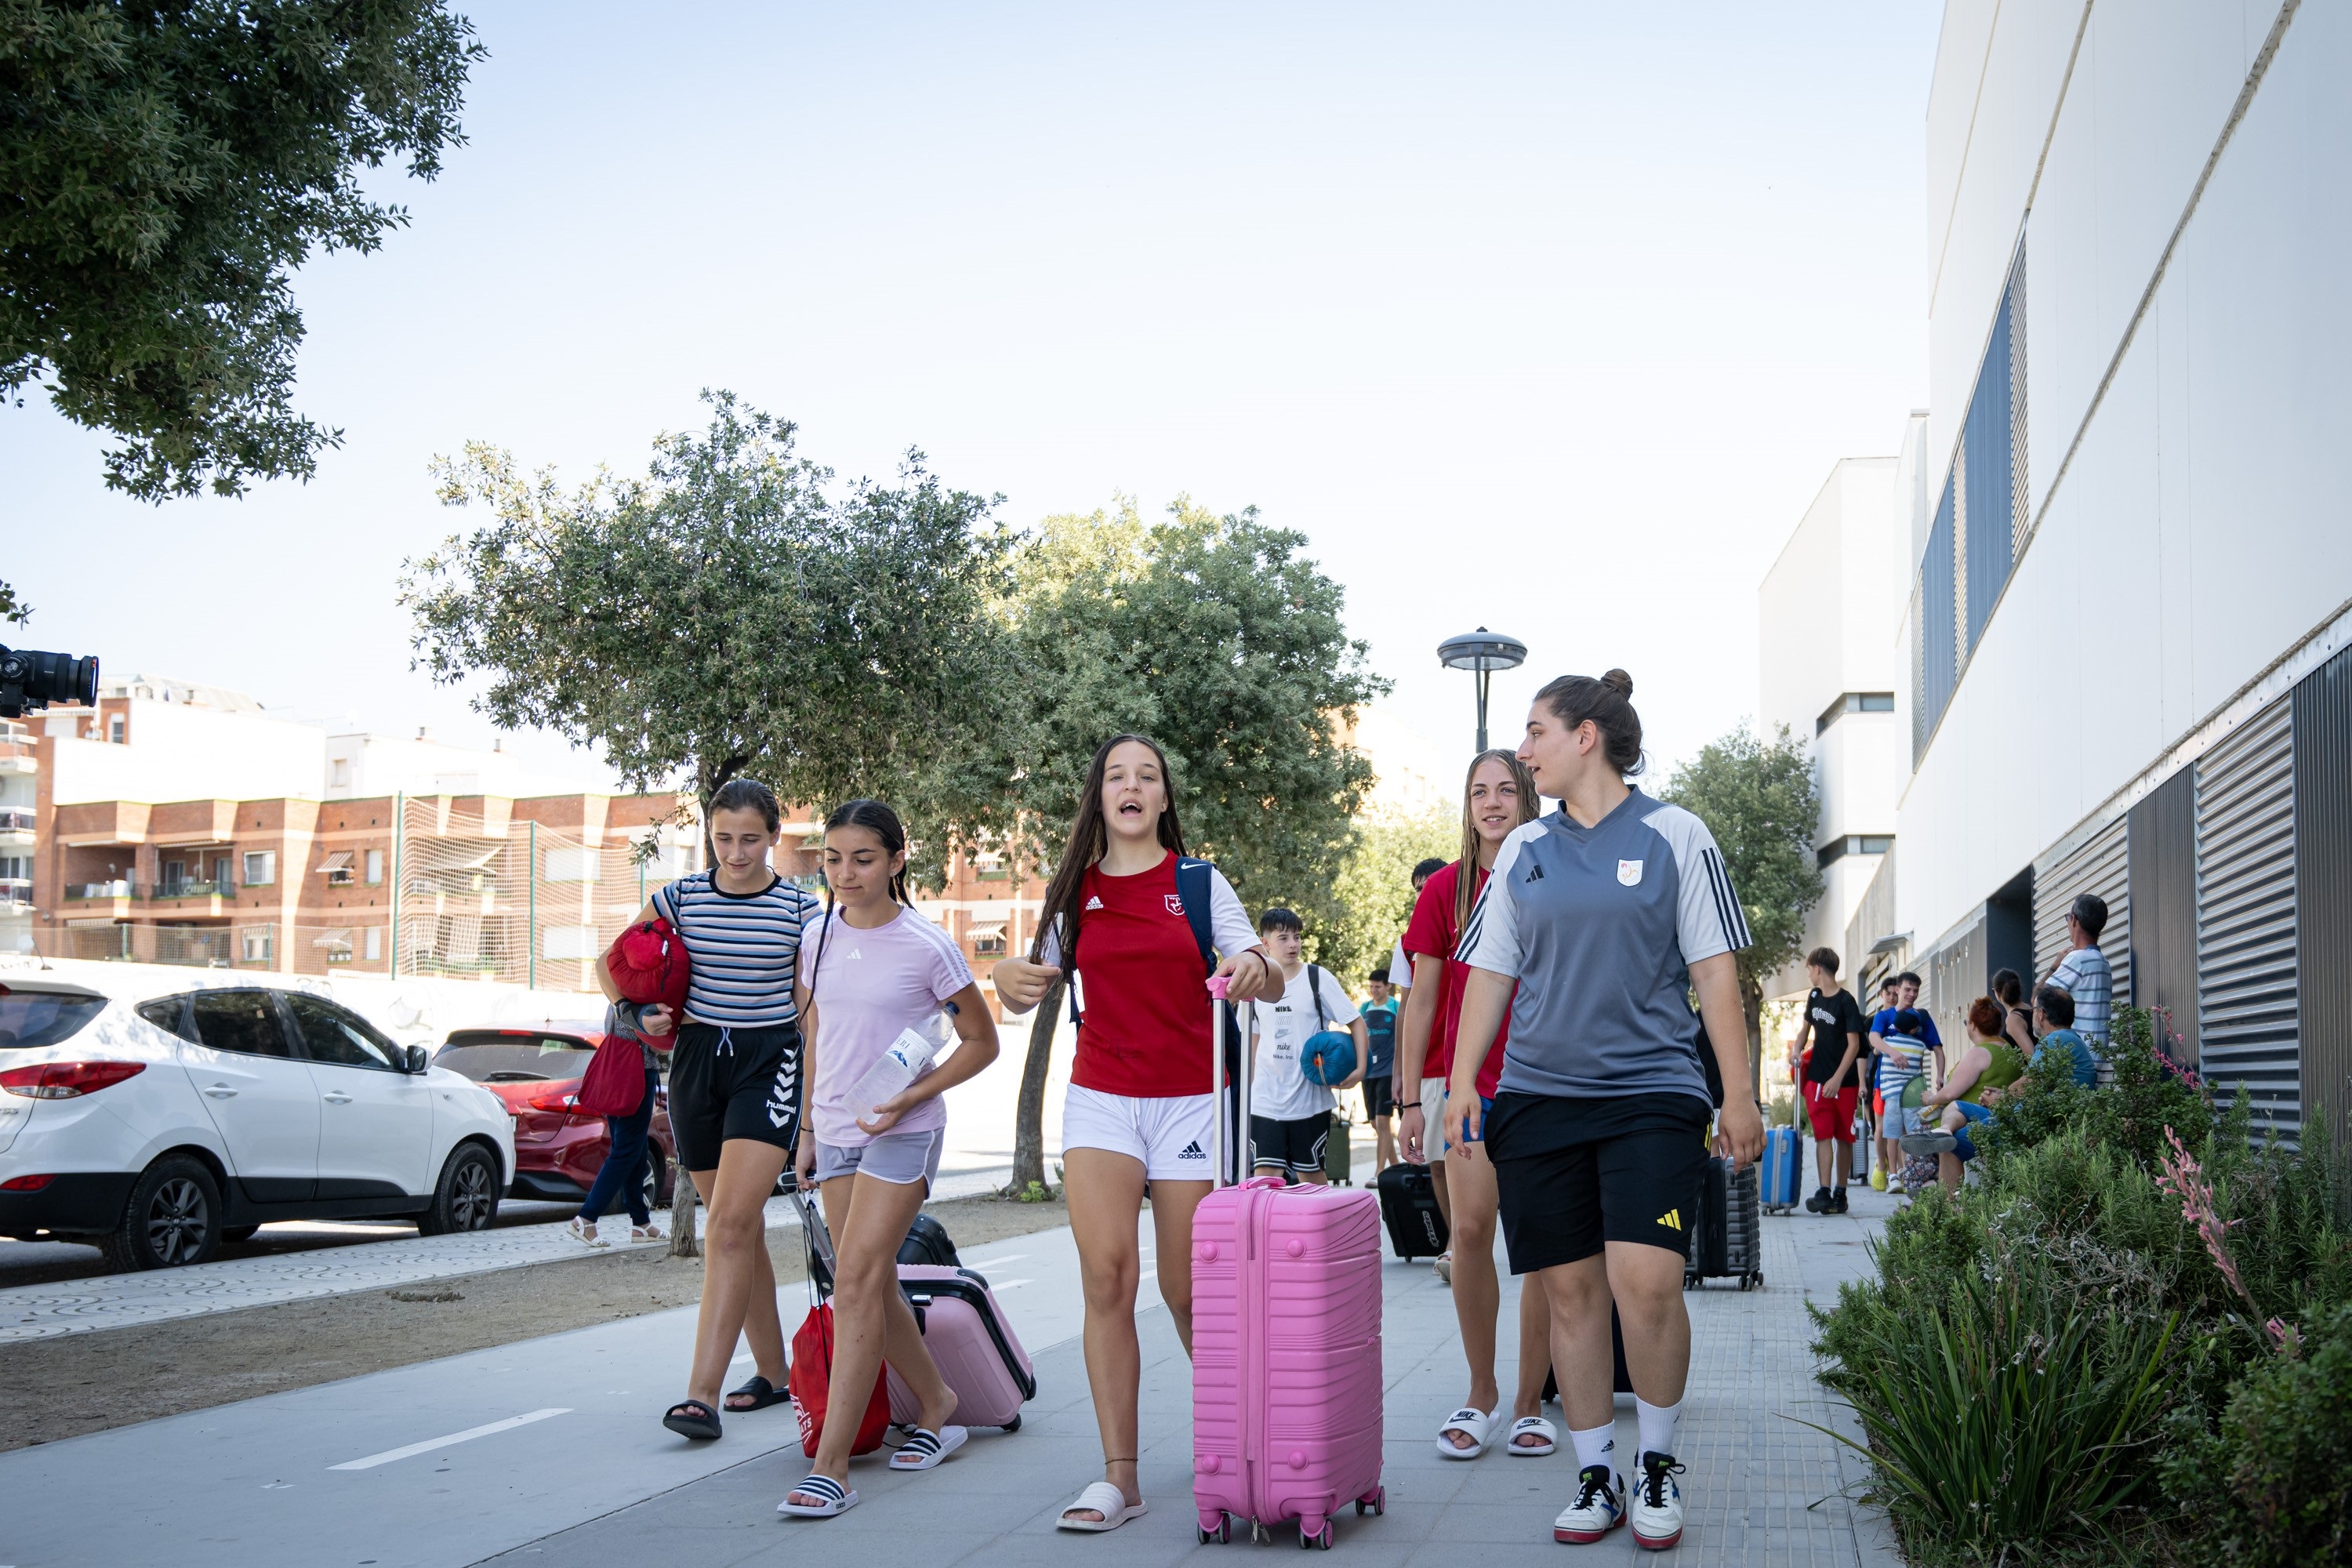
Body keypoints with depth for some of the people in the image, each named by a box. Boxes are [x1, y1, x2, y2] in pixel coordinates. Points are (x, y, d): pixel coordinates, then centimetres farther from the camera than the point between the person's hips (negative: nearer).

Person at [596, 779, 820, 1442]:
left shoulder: (801, 910, -2)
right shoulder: (680, 897, 4)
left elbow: (812, 1009, 4)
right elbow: (611, 964, 16)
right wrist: (636, 1014, -3)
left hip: (769, 1062, -3)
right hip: (698, 1058, 3)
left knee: (730, 1223, -16)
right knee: (741, 1227, 11)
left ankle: (703, 1392, -19)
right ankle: (772, 1372, 23)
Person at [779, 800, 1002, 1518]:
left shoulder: (927, 947, -10)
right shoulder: (820, 940, 5)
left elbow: (981, 1042, -3)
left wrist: (912, 1096, -14)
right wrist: (808, 1131, 15)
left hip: (901, 1133, -6)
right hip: (835, 1131, 6)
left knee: (855, 1282, -14)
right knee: (875, 1286, 12)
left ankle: (831, 1466, -13)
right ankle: (937, 1405, 33)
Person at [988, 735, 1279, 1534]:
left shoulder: (1200, 882, 2)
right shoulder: (1072, 891, 8)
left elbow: (1264, 979, -4)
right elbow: (1035, 987, 13)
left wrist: (1254, 970, -28)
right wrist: (1008, 976, -10)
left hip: (1191, 1100, -1)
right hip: (1100, 1099, 2)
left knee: (1188, 1290, 1)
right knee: (1107, 1277, -11)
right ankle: (1119, 1476, -7)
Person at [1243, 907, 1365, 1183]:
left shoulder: (1318, 978, -2)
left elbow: (1356, 1022, 0)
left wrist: (1360, 1068, -13)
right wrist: (1248, 1087, 14)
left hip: (1311, 1098, -2)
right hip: (1266, 1099, 2)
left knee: (1311, 1174, 7)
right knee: (1265, 1174, -7)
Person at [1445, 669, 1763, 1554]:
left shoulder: (1674, 836, 3)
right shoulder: (1523, 850, 13)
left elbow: (1715, 973, 2)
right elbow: (1490, 973, 14)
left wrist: (1739, 1094, -3)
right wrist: (1463, 1080, 4)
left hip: (1652, 1092, -3)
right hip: (1537, 1098, 4)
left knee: (1645, 1283, -16)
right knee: (1568, 1289, 3)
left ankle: (1659, 1463, 6)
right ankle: (1596, 1477, 16)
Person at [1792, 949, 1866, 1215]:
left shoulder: (1846, 1001, -12)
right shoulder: (1814, 996, 8)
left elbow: (1854, 1044, -14)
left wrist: (1837, 1079, -20)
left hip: (1844, 1082, -5)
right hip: (1817, 1079, 5)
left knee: (1844, 1137, 6)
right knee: (1823, 1135, -6)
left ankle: (1840, 1193, 12)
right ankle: (1825, 1193, -13)